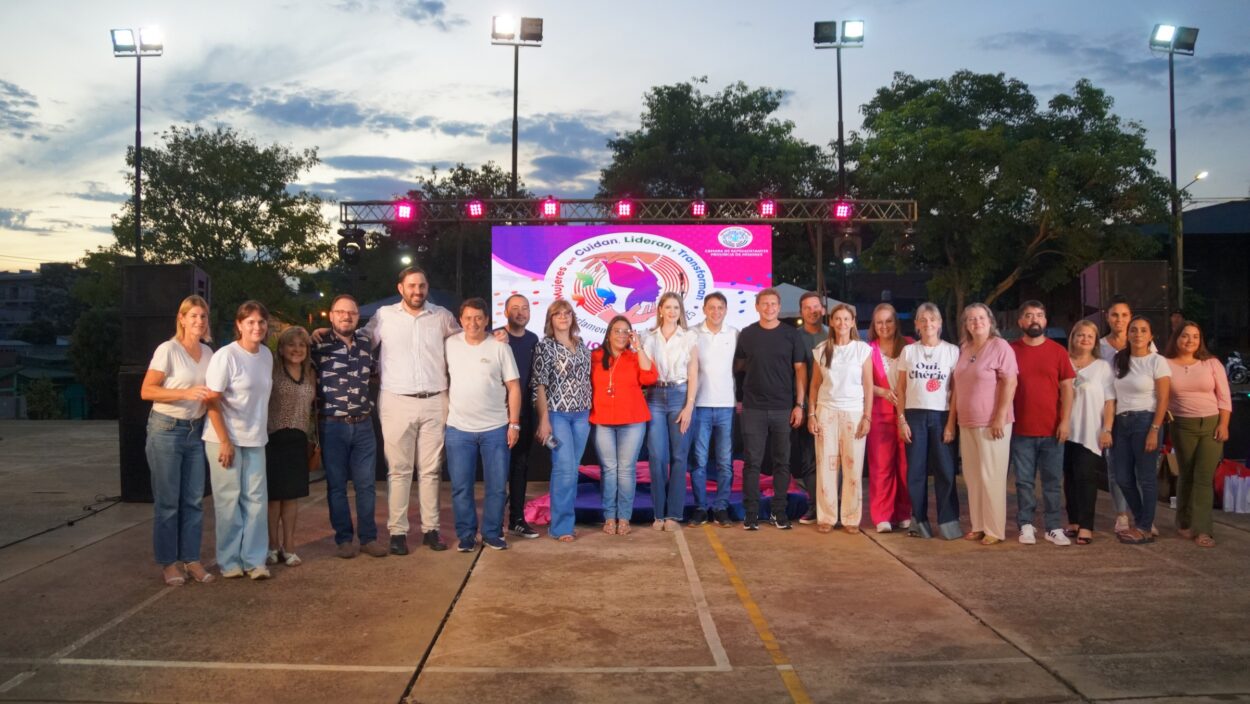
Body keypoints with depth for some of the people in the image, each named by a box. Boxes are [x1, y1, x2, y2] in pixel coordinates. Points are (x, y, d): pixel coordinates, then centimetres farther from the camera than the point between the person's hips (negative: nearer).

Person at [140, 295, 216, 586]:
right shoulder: (168, 349, -10)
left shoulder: (208, 352, 8)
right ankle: (168, 562, 12)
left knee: (194, 499, 7)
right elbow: (146, 391, -14)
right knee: (167, 500, 2)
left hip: (196, 431, 6)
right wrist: (187, 393, -24)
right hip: (166, 430, -5)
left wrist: (211, 397, -1)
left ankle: (191, 559, 16)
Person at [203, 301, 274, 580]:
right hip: (225, 438, -5)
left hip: (255, 439, 5)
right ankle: (229, 561, 14)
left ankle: (254, 560, 11)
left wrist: (261, 430, 11)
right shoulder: (226, 356, -13)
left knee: (256, 498, 4)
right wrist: (225, 441, -15)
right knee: (229, 499, 2)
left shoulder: (267, 354, 5)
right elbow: (212, 402, -13)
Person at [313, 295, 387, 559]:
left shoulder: (366, 341, 8)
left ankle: (368, 537, 17)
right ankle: (344, 539, 17)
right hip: (332, 426, -3)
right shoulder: (319, 345, -5)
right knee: (337, 485, 6)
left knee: (366, 484, 6)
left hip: (363, 425, 3)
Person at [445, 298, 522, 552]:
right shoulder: (450, 344, 1)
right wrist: (445, 412, 2)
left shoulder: (500, 347, -3)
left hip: (496, 429, -1)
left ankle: (492, 533, 20)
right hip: (458, 429, 1)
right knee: (461, 487, 5)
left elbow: (513, 387, -1)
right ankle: (466, 535, 18)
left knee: (497, 486, 5)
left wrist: (514, 424, -4)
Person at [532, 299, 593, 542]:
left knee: (572, 469, 9)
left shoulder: (581, 345, 11)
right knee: (565, 469, -11)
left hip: (581, 415, 5)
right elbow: (539, 385, -9)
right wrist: (544, 420, -13)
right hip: (557, 414, -5)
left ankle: (564, 519, 19)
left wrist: (590, 411, 12)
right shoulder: (544, 345, -5)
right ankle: (561, 526, -2)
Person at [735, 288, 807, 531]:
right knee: (752, 462, 1)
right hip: (753, 408, 0)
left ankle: (780, 511, 15)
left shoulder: (791, 335, 3)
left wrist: (800, 404, -4)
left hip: (784, 408, 0)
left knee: (782, 462, 6)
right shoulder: (746, 335, 6)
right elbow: (739, 365, 13)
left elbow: (800, 370, 3)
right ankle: (751, 513, 7)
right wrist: (740, 398, 4)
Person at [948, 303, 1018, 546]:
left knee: (991, 476, -2)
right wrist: (952, 418, 13)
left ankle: (995, 530, 6)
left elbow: (1010, 383, -13)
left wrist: (1000, 417, -18)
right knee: (972, 476, 10)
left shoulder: (1000, 346, -7)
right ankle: (978, 525, 19)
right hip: (967, 423, 7)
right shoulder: (964, 349, 13)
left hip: (991, 423, -7)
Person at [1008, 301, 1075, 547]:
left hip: (1052, 429, 0)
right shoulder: (1011, 351, 3)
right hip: (1021, 429, 0)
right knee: (1024, 481, 5)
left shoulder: (1058, 351, 4)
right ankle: (1026, 526, 13)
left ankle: (1054, 528, 12)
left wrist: (1065, 420, -6)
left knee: (1053, 481, 5)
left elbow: (1066, 387, 3)